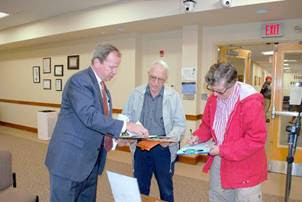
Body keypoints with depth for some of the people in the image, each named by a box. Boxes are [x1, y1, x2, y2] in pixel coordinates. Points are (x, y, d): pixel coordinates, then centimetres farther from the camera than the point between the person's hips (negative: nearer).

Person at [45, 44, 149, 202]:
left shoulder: (102, 86, 10)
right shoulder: (79, 81, -17)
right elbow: (90, 117, -28)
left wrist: (117, 136, 1)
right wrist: (125, 126, -28)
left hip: (91, 160, 8)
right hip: (70, 159, -8)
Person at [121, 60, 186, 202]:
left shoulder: (173, 96, -4)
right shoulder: (136, 94, 1)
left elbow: (180, 124, -3)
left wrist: (171, 138, -21)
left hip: (164, 149, -1)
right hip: (140, 148, 2)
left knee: (166, 189, 13)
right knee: (140, 188, 17)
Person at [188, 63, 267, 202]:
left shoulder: (251, 103, -25)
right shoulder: (213, 99, -2)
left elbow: (256, 139, -26)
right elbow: (207, 124, 12)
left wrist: (223, 150, -25)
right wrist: (198, 137, -9)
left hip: (245, 170, -7)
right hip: (218, 162, 7)